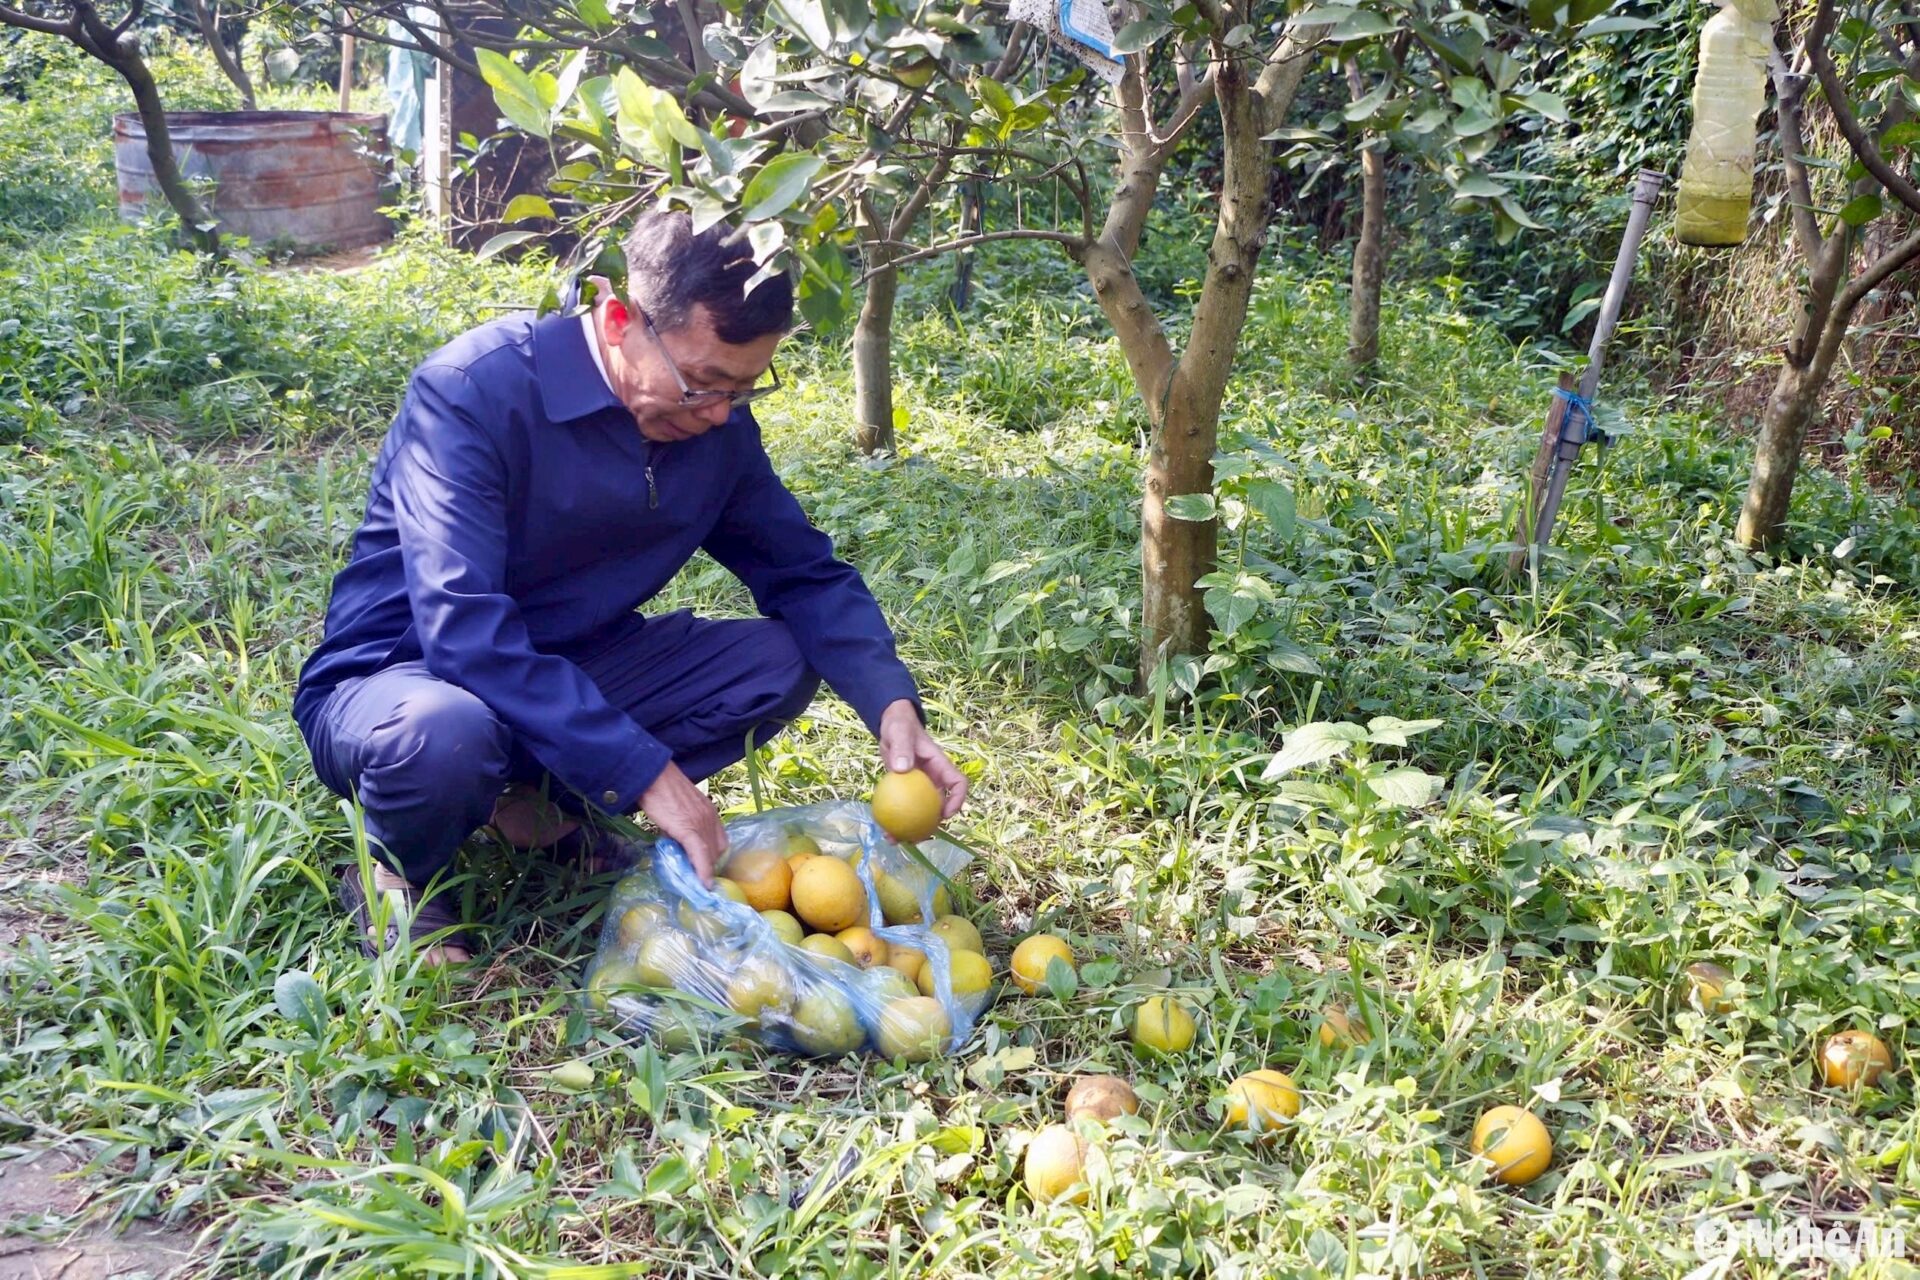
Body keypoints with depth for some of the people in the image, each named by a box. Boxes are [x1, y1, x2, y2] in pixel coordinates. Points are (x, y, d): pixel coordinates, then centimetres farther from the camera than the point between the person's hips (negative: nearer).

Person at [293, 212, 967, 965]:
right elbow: (464, 627, -34)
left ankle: (546, 806, -2)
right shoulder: (470, 392, -26)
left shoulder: (714, 423, -6)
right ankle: (398, 877, -6)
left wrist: (893, 706, -18)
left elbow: (806, 572, 1)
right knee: (447, 734, -40)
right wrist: (647, 772, -36)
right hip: (396, 684, -6)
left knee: (781, 662, -9)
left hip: (572, 676, 6)